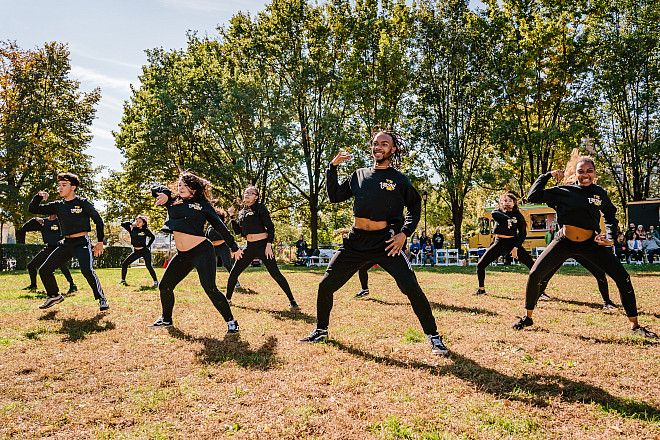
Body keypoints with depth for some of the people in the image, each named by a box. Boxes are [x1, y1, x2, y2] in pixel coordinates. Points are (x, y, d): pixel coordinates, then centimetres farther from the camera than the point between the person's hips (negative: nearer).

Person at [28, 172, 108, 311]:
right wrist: (39, 196, -4)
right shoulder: (58, 205, 10)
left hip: (82, 243, -6)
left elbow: (98, 220, -1)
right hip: (66, 243, 7)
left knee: (87, 270, -27)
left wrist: (100, 242, -5)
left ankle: (102, 299, -12)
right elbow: (32, 209, 14)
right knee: (44, 270, 8)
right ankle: (55, 296, 30)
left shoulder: (83, 203, -4)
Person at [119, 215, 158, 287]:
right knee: (124, 263, 2)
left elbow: (153, 237, 6)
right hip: (136, 252, 5)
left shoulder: (145, 231, -8)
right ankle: (123, 280, 19)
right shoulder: (132, 229, 0)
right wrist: (132, 223, -12)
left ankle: (155, 281, -11)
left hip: (145, 251, -5)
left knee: (148, 265, -22)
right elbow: (123, 224, -2)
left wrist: (148, 246, -2)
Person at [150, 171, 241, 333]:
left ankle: (231, 321, -4)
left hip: (202, 250, -6)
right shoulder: (172, 202, 11)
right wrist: (165, 194, -4)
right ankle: (166, 319, 34)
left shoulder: (202, 204, 1)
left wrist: (234, 247, 11)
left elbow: (220, 227, 6)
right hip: (182, 255, 6)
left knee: (209, 288, -16)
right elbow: (156, 189, 20)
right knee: (164, 286, 10)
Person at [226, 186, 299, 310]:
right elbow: (237, 231, 15)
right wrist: (232, 216, 5)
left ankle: (292, 301, -5)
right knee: (233, 273, 7)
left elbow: (270, 227, -7)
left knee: (275, 274, -14)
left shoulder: (260, 208, -3)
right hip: (250, 247, 6)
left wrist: (269, 245, -15)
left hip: (262, 245, -6)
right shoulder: (242, 212, 15)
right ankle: (227, 299, 27)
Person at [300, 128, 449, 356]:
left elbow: (415, 206, 11)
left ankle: (433, 336, 3)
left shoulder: (399, 179, 4)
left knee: (411, 288, -16)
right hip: (356, 241, 3)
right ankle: (321, 330, 26)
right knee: (325, 285, 4)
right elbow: (335, 196, 14)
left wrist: (404, 234, -2)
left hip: (386, 242, -3)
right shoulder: (359, 175, 12)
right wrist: (333, 167, 6)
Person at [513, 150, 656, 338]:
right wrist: (548, 175, -10)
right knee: (535, 275, -13)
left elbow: (610, 215, 19)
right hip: (564, 243, -2)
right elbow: (533, 197, -13)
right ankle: (527, 317, 9)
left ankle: (634, 325, 12)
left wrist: (610, 236, 3)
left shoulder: (600, 193, 2)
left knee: (623, 278, -7)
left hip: (591, 243, 2)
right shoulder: (563, 192, -5)